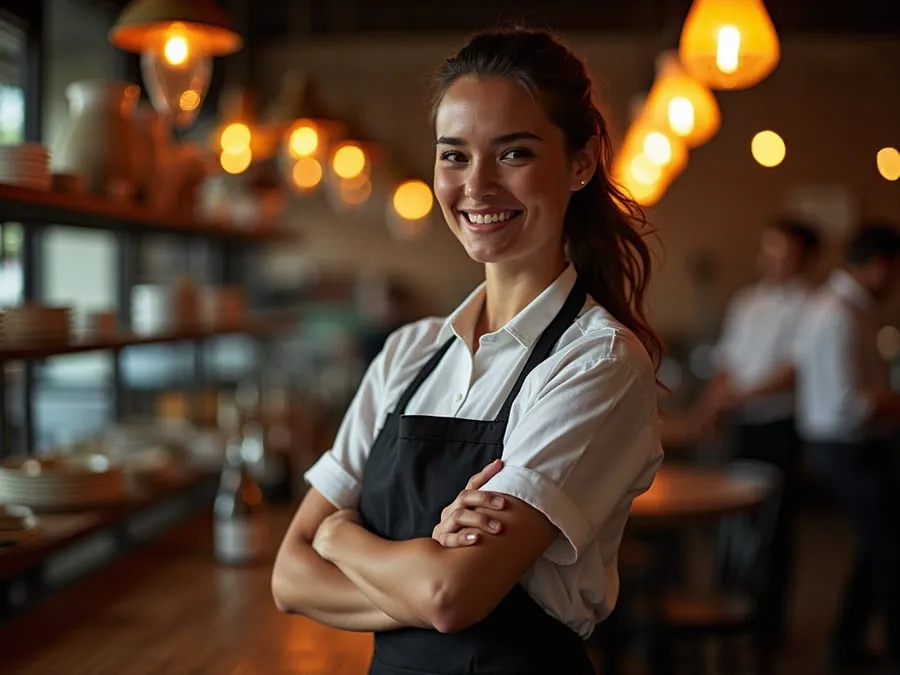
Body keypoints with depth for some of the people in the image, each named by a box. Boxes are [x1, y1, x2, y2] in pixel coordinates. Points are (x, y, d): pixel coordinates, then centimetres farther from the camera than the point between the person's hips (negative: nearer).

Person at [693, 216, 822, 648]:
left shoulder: (805, 307, -10)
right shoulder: (746, 303, 12)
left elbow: (794, 370, -17)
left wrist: (736, 396, -20)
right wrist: (711, 404, -2)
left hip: (780, 428, -6)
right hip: (745, 425, 6)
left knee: (775, 527, 2)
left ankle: (768, 623, 13)